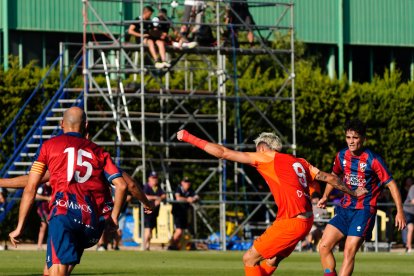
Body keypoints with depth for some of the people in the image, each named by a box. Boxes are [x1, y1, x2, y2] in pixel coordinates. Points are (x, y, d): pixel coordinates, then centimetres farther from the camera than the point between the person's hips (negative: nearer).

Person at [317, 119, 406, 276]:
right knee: (324, 246, -3)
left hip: (364, 211, -6)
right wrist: (325, 196, 16)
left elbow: (391, 184, -11)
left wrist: (400, 211, -17)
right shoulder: (342, 156, 3)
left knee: (349, 253, -14)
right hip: (344, 209, 6)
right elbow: (334, 175, 25)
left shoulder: (373, 160, -14)